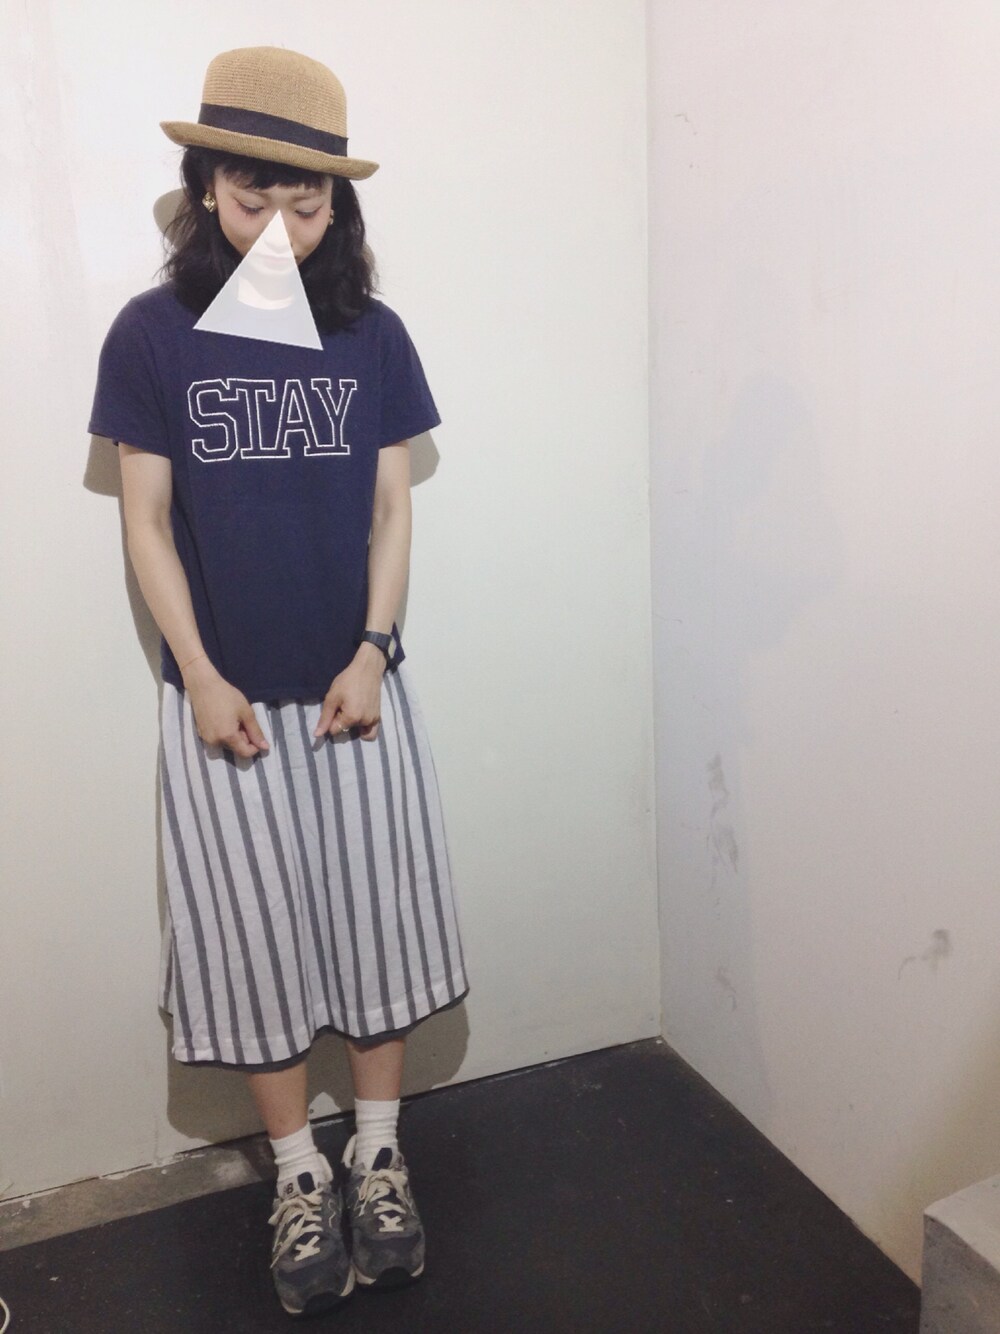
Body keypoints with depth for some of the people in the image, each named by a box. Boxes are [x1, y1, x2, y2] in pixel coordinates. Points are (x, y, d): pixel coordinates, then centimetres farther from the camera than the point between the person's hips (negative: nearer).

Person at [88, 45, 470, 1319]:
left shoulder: (372, 337, 1)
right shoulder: (153, 334, -2)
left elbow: (391, 510, 3)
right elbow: (148, 523, -2)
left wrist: (373, 653, -9)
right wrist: (201, 679, -9)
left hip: (358, 689, 1)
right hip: (223, 699, -1)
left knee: (376, 913, 9)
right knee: (252, 930, 8)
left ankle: (378, 1153, 31)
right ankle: (298, 1172, 29)